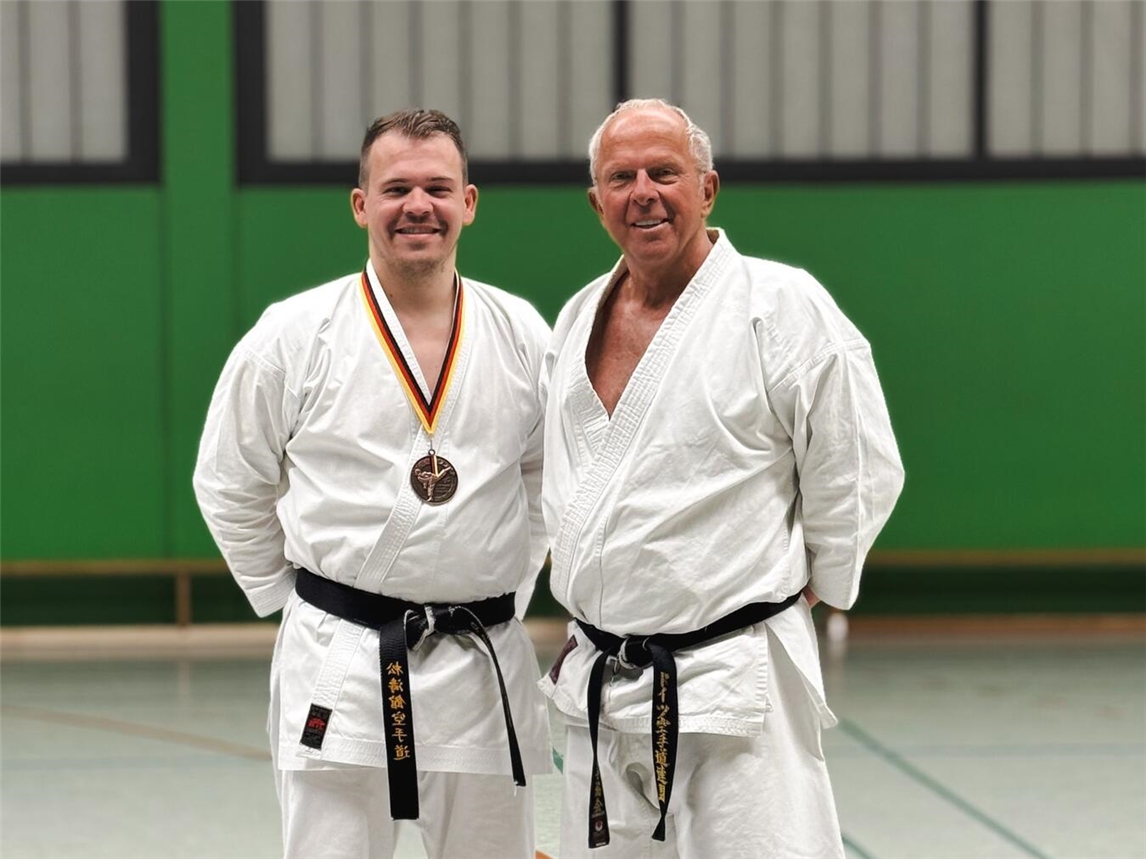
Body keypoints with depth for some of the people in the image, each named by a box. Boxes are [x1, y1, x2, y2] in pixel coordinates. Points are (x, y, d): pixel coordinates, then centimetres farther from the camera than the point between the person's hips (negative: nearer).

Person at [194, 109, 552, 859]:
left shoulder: (521, 334, 3)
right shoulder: (293, 336, -5)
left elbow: (549, 475, 16)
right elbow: (230, 486, 5)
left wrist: (510, 590, 10)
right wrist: (300, 599, 5)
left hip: (486, 668, 3)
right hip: (340, 668, -3)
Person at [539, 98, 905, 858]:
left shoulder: (784, 307, -9)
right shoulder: (578, 319, 11)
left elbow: (857, 478, -6)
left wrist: (800, 594, 1)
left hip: (732, 680, -6)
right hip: (598, 691, 7)